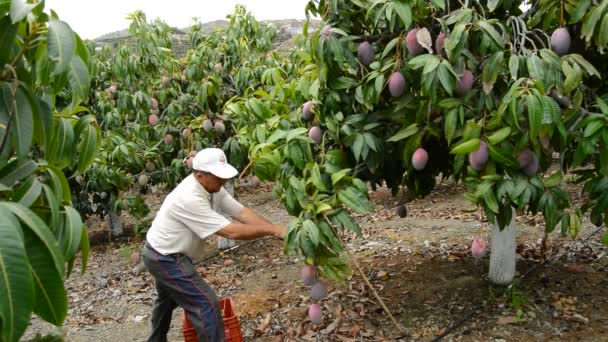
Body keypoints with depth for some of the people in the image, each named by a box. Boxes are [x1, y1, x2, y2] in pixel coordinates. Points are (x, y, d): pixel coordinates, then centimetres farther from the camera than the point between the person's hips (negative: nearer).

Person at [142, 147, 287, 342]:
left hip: (163, 253, 10)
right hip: (165, 258, -10)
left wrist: (273, 229, -25)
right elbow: (230, 231, -36)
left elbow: (241, 212, -13)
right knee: (207, 304, -13)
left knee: (167, 299, 31)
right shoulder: (190, 199, -35)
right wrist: (273, 230, -34)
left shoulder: (212, 187, -7)